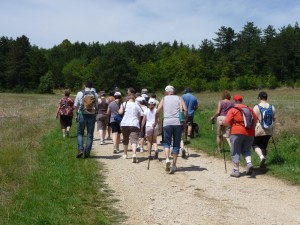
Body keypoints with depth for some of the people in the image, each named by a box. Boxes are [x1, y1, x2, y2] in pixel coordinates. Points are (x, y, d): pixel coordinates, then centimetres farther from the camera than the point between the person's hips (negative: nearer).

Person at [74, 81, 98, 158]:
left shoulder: (80, 93, -1)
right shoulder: (95, 94, 1)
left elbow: (76, 106, 2)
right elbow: (96, 107, 1)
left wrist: (77, 115, 13)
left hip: (82, 115, -1)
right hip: (92, 116, 1)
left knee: (80, 133, 13)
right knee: (90, 135, 8)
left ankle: (80, 149, -5)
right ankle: (87, 153, 7)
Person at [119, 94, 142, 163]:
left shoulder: (124, 104, 5)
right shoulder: (137, 105, 8)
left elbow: (120, 112, -6)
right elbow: (139, 117, 10)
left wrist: (120, 109, 15)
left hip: (124, 124, 1)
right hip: (134, 124, -1)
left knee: (125, 140, 19)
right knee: (134, 140, -11)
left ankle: (125, 154, 32)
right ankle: (134, 154, -33)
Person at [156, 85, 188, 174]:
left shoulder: (164, 99, 14)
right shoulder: (179, 98, 14)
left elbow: (158, 111, 1)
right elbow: (185, 110, 0)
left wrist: (156, 121, 14)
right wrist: (185, 121, 8)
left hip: (167, 123, 0)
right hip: (178, 123, 0)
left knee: (166, 142, 11)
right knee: (176, 144, 9)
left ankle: (167, 159, -14)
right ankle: (174, 165, 6)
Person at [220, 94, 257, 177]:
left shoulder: (233, 110, -5)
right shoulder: (250, 109, 10)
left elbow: (227, 123, -9)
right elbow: (255, 120, 11)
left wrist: (221, 123, 10)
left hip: (237, 133, -4)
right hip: (250, 133, 4)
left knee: (235, 152, 6)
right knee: (246, 150, 20)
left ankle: (236, 171, 7)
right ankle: (249, 163, -4)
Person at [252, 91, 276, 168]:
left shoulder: (256, 107, -11)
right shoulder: (272, 107, 2)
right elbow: (274, 119, 8)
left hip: (259, 130, -4)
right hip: (269, 130, 4)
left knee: (255, 144, 11)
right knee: (264, 146, 14)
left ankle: (261, 156, -14)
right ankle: (262, 164, 17)